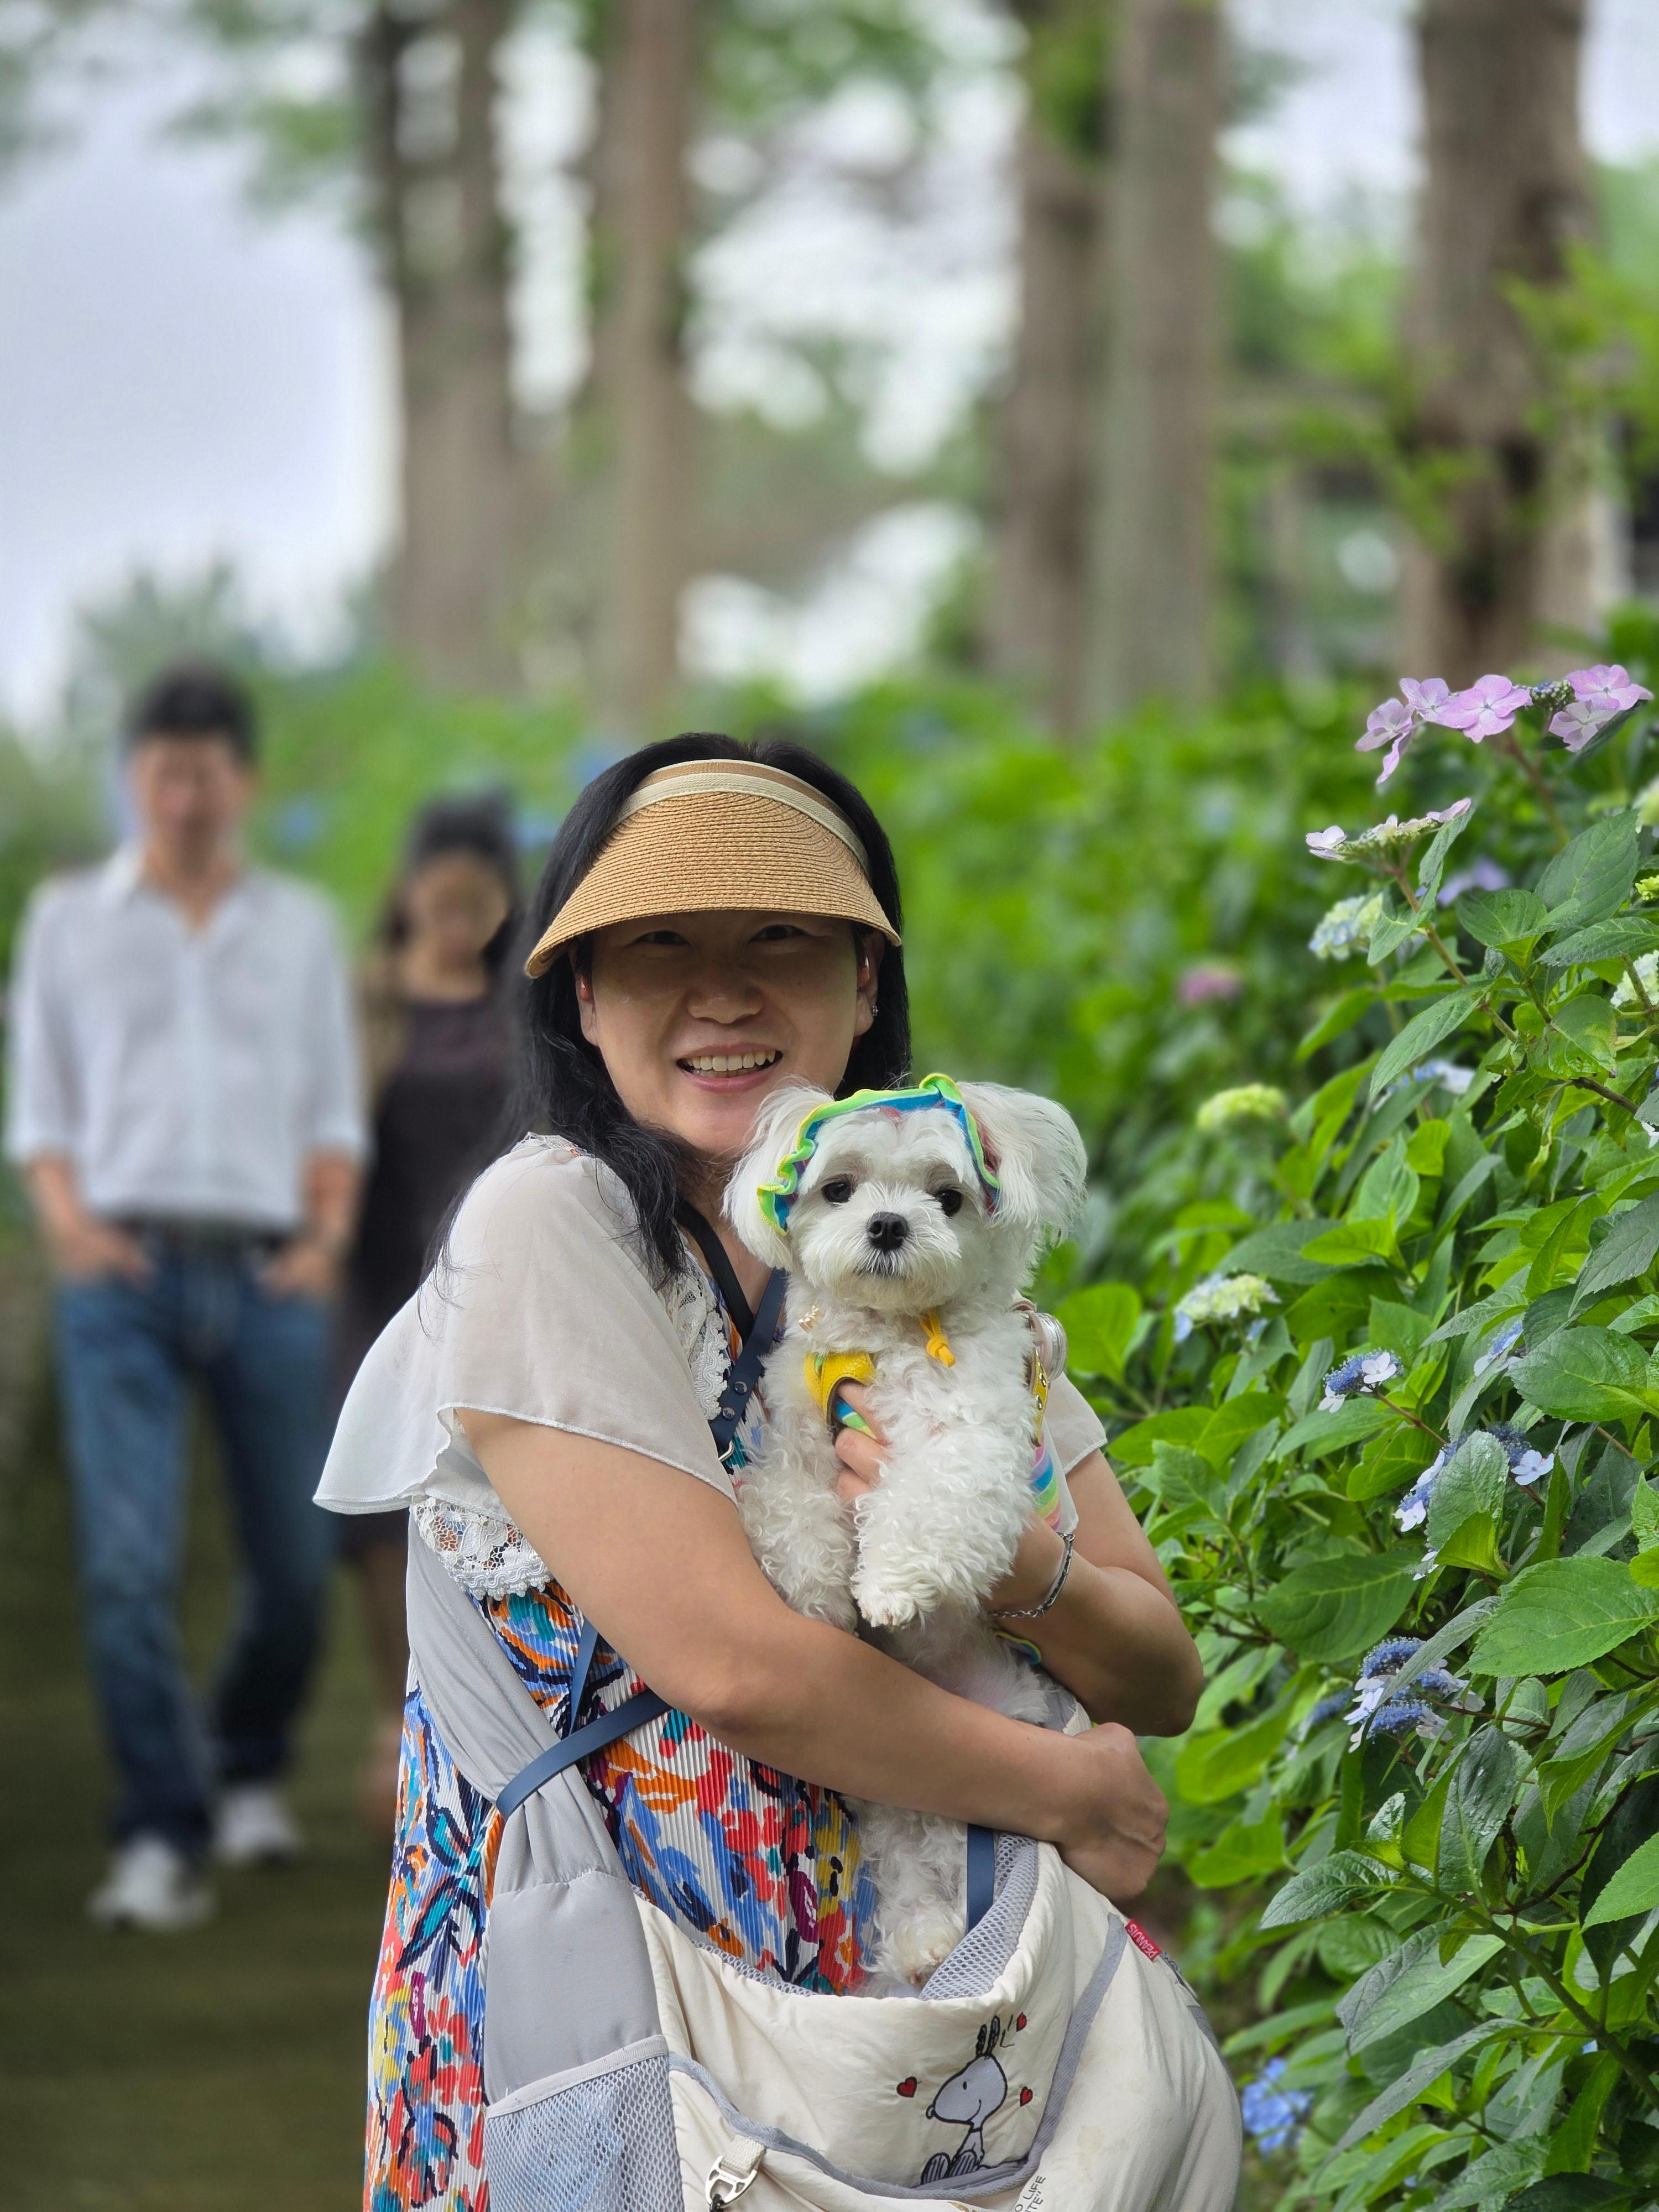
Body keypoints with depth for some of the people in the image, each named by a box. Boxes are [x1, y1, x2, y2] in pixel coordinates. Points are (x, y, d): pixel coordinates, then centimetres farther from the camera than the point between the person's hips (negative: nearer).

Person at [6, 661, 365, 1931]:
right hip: (125, 1269, -2)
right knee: (129, 1563, -14)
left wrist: (329, 1236, -3)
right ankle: (163, 1840, -11)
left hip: (268, 1275, 2)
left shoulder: (299, 925, 15)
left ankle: (249, 1770, 29)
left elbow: (335, 1112, 14)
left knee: (294, 1562, 2)